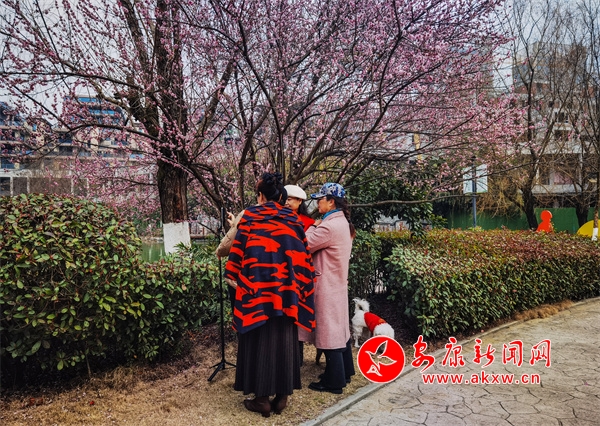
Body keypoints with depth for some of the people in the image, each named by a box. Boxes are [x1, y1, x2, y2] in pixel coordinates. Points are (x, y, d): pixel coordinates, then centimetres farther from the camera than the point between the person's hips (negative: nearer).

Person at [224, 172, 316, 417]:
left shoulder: (250, 216, -1)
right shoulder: (293, 219, 6)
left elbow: (239, 249, -2)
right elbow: (303, 254, 8)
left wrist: (232, 276, 7)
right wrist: (302, 284, 17)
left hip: (257, 287, -3)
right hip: (285, 289, 3)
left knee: (260, 340, 6)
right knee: (283, 339, 11)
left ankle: (262, 398, 12)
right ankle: (282, 395, 18)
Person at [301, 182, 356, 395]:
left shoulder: (329, 226, -22)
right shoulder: (342, 223, 9)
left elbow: (304, 245, -16)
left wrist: (313, 226, -3)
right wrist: (317, 228, 1)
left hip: (327, 285, -10)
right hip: (337, 282, 10)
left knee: (329, 330, -1)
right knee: (339, 327, 17)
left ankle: (334, 381, 9)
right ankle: (344, 372, 29)